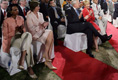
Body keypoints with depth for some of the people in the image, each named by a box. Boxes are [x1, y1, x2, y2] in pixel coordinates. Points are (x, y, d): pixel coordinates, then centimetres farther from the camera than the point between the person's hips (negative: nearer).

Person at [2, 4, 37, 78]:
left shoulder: (21, 18, 13)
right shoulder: (6, 21, -1)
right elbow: (5, 36, -4)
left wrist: (22, 30, -9)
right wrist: (15, 31, -14)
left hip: (22, 37, 5)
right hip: (12, 39, -4)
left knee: (28, 34, -34)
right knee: (27, 45, -35)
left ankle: (21, 61, -39)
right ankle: (29, 67, -32)